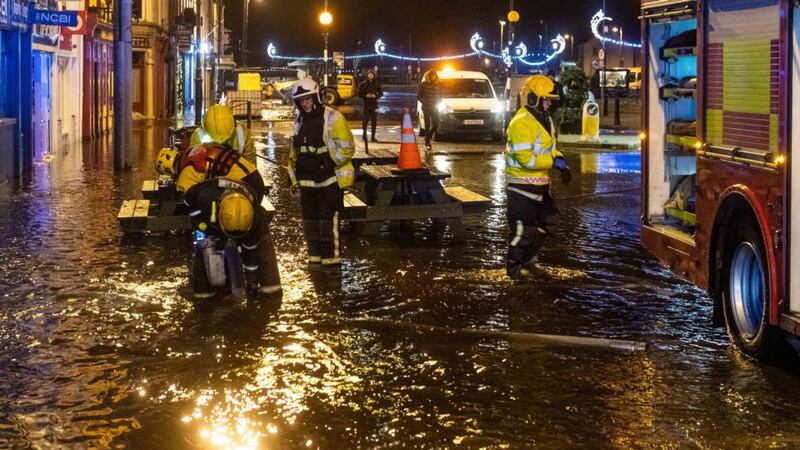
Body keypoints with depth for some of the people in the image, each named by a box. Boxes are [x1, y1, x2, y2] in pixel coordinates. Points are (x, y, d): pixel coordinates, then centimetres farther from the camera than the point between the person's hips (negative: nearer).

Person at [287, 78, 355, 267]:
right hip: (308, 179, 7)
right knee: (310, 219, 12)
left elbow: (347, 148, -12)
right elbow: (295, 152, 21)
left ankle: (331, 256, -1)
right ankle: (315, 255, 23)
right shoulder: (300, 121, 14)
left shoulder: (332, 117, -9)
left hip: (330, 179, -7)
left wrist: (329, 160, -22)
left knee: (328, 218, -8)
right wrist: (293, 177, 17)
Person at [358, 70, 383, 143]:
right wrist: (366, 96, -15)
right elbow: (359, 94, 2)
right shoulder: (363, 84, 2)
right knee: (365, 120, -4)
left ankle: (373, 136, 6)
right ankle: (364, 133, 19)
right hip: (366, 104, -1)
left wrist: (375, 96, -11)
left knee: (374, 121, 1)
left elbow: (381, 93, 7)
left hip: (374, 104, 1)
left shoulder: (377, 84, 7)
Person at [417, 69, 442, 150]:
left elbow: (440, 96, 17)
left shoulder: (438, 85, 7)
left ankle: (429, 136, 26)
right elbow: (419, 96, 0)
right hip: (426, 108, -3)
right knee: (427, 125, -3)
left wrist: (438, 103, 0)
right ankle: (427, 143, 3)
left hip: (434, 108, 3)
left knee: (436, 124, -2)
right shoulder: (423, 85, -3)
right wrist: (425, 103, -11)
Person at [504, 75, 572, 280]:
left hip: (540, 182, 10)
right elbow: (525, 158, -27)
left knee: (547, 222, 17)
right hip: (522, 184, -10)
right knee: (523, 228, -2)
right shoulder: (521, 123, -22)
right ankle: (514, 267, 13)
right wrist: (554, 161, -24)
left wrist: (562, 163, -2)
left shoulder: (545, 120, 10)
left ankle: (528, 260, 31)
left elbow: (550, 148, 18)